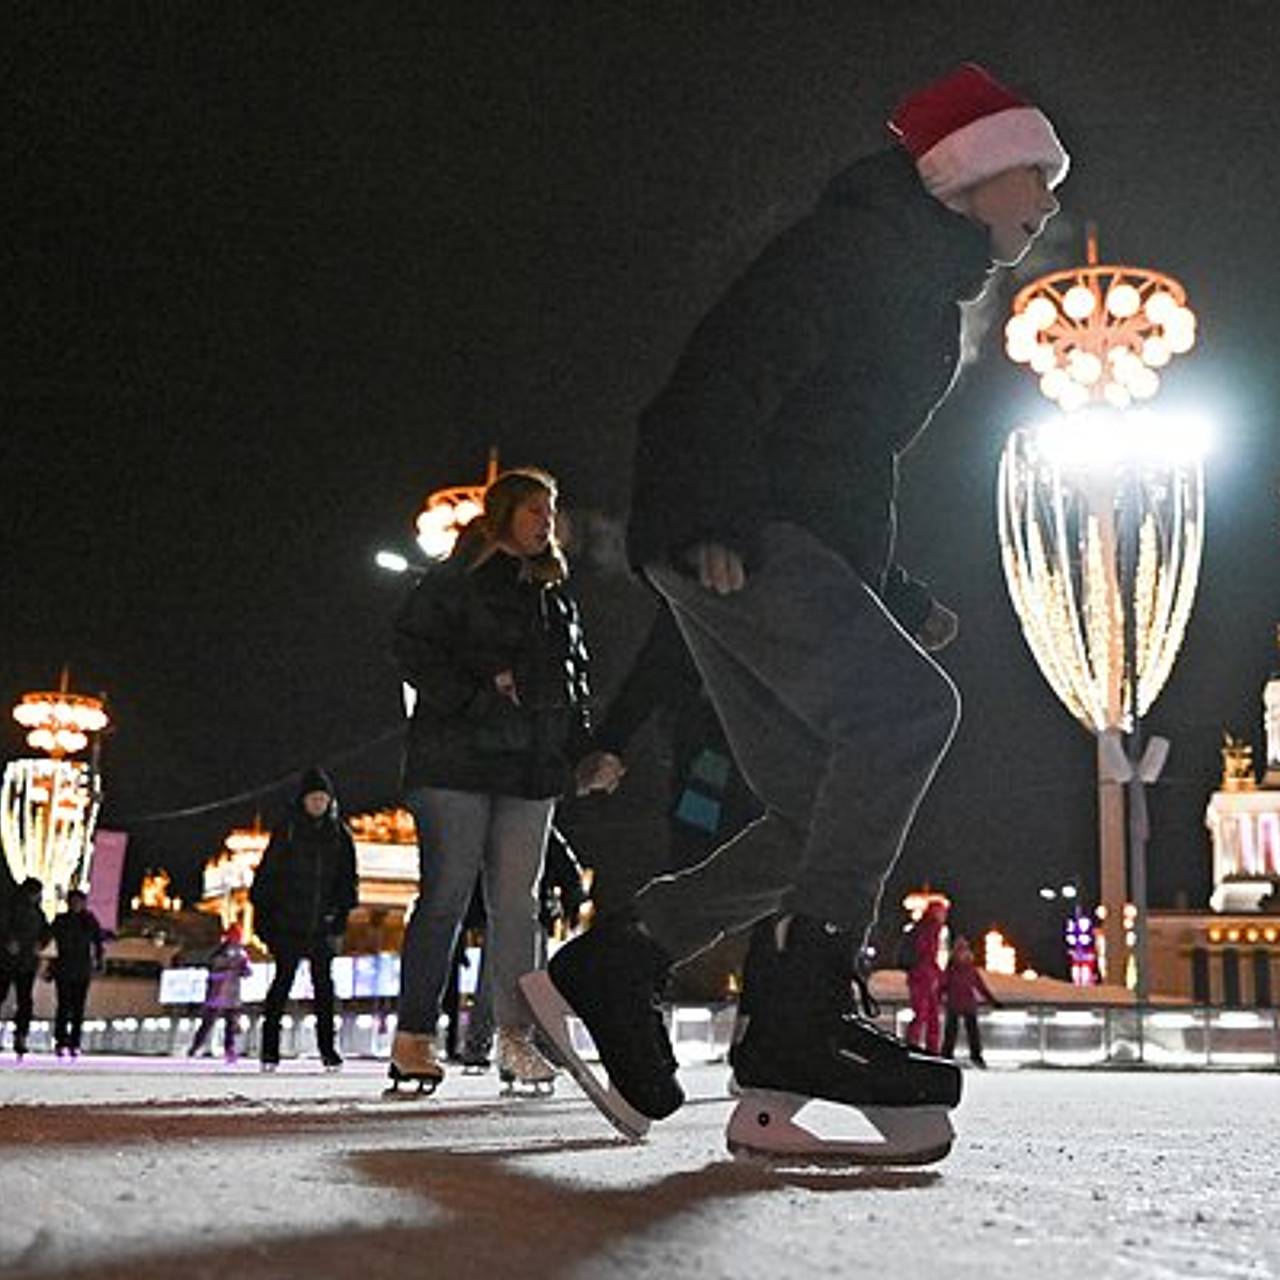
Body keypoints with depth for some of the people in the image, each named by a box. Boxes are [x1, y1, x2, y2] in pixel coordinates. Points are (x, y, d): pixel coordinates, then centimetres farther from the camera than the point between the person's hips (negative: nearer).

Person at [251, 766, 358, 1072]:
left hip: (322, 921, 2)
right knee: (283, 978, -2)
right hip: (287, 920, -2)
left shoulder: (340, 834, 9)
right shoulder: (286, 831, 2)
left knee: (323, 981, 2)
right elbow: (267, 872, 2)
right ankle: (269, 1047, 3)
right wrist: (262, 913, -4)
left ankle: (327, 1048, 5)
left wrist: (341, 912, -1)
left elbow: (347, 877, 10)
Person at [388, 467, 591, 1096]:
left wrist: (583, 744, 8)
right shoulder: (456, 579, 2)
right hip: (457, 760, -6)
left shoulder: (556, 595, 20)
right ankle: (414, 1036, 0)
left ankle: (514, 1038, 7)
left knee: (517, 902, 4)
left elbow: (573, 673, 23)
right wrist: (474, 696, -17)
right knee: (446, 895, -6)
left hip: (531, 765, 6)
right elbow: (413, 647, -7)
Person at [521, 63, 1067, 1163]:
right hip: (733, 540, -10)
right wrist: (711, 518, -28)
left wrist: (899, 597, 20)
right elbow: (735, 365, -17)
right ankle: (807, 1003, -28)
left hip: (794, 554, 10)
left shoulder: (928, 306, 29)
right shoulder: (860, 244, -2)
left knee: (826, 817, 2)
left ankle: (611, 969, 8)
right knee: (908, 704, -27)